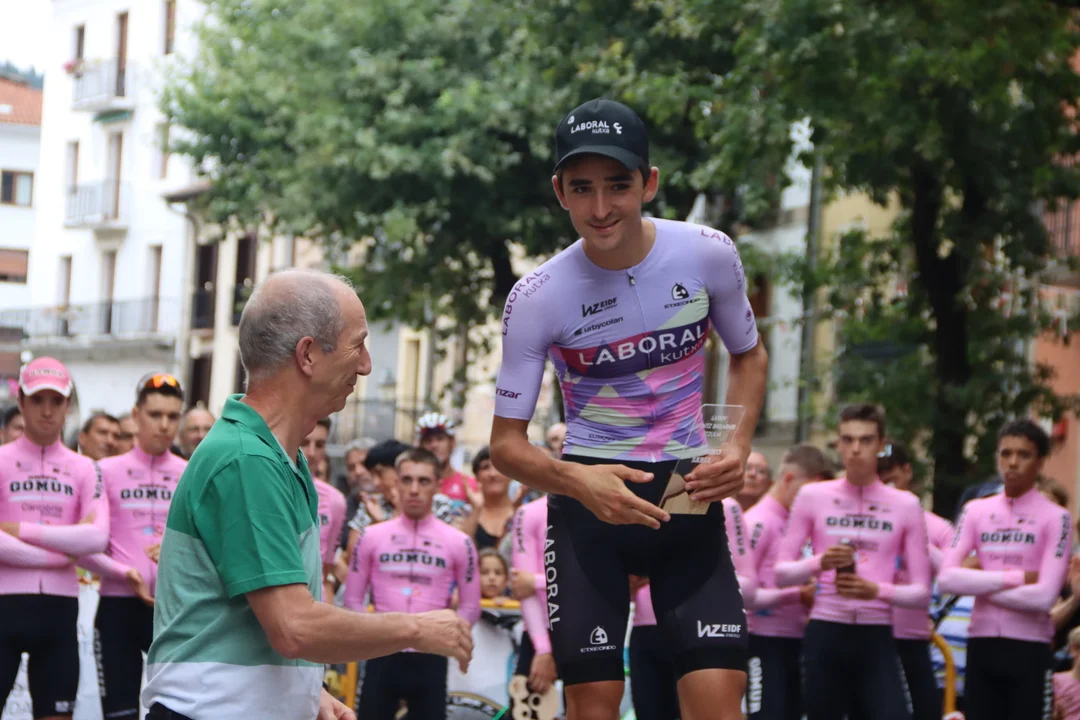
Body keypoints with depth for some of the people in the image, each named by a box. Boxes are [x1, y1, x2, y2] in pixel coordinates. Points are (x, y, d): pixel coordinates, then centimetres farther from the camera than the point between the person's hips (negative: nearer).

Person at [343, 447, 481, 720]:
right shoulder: (372, 537, 5)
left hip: (431, 658, 0)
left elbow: (470, 606, 7)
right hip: (382, 655, 0)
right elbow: (353, 598, 9)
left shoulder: (458, 543, 3)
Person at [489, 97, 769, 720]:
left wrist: (738, 447, -5)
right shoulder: (537, 298, -13)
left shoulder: (709, 254, -8)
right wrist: (577, 481, -27)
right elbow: (507, 443, -7)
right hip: (588, 500, -1)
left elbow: (749, 356, 12)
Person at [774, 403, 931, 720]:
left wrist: (878, 590, -17)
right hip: (825, 634, 0)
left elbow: (921, 592, 2)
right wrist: (819, 563, -15)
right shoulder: (813, 496, 5)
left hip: (876, 637, 0)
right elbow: (781, 573, 5)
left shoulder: (905, 505, 5)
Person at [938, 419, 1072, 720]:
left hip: (1029, 649, -4)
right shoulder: (976, 511, 7)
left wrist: (978, 584, -7)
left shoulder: (1055, 518, -3)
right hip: (981, 645, 4)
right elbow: (946, 578, -5)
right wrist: (1016, 578, -11)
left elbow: (1043, 596, -15)